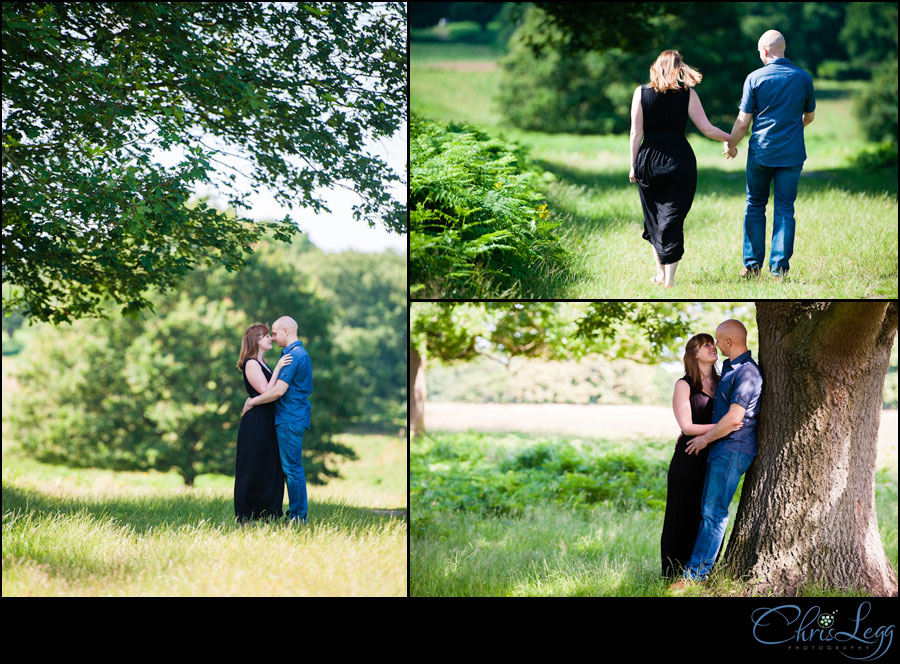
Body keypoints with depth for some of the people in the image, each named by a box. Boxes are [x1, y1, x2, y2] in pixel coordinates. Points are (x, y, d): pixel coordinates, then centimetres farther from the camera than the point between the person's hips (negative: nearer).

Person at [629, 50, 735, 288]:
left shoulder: (641, 92, 1)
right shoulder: (687, 93, -1)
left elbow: (636, 133, -1)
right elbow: (706, 128, -3)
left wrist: (633, 165, 5)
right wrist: (730, 139, 14)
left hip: (648, 160, 1)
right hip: (679, 159, -1)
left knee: (654, 218, 15)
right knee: (673, 218, 1)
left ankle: (661, 272, 22)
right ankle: (669, 278, -3)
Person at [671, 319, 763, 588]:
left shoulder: (747, 373, -16)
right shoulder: (729, 368, 17)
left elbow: (734, 418, -21)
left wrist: (704, 438, -10)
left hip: (733, 449, -10)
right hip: (721, 448, 10)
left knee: (713, 511, -10)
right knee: (710, 509, 11)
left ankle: (695, 574, -11)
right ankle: (702, 566, 14)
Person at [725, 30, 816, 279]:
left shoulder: (755, 78, -6)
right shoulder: (804, 78, 1)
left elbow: (743, 121, -4)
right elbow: (809, 116, 14)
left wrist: (731, 144, 13)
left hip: (761, 152, -1)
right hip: (792, 153, 1)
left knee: (755, 205, 12)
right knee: (785, 209, 5)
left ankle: (752, 264, 12)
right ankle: (779, 268, 2)